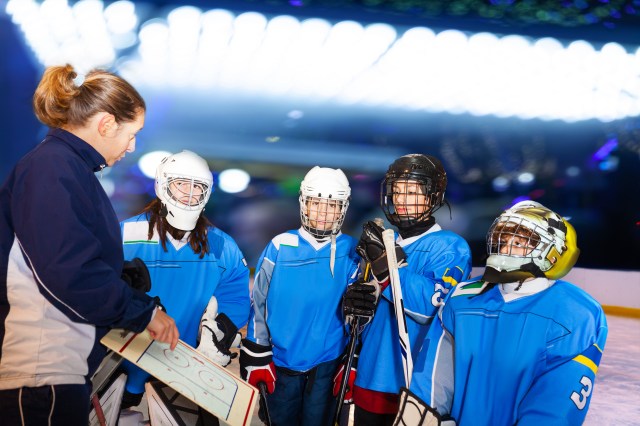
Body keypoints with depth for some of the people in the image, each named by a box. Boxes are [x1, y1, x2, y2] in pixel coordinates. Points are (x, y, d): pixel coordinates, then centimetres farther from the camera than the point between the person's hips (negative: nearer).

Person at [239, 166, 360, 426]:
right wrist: (256, 357, -2)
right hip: (282, 359, 0)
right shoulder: (280, 247, -8)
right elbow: (259, 303, -2)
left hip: (328, 362, 0)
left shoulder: (350, 251, -4)